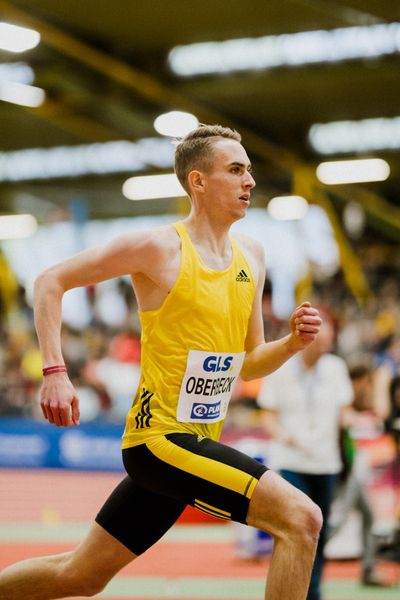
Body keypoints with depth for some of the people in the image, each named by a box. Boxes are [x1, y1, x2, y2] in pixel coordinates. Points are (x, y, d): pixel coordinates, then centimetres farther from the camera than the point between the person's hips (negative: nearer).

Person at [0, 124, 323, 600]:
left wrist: (292, 342, -3)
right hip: (160, 438, -8)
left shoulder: (250, 257, 11)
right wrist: (55, 371, -15)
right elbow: (51, 281, -5)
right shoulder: (159, 248, -11)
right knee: (300, 518, -20)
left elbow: (248, 364, 17)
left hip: (199, 443, 8)